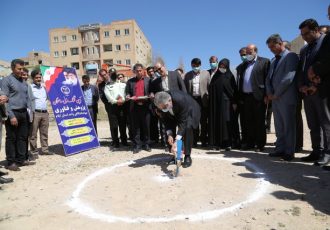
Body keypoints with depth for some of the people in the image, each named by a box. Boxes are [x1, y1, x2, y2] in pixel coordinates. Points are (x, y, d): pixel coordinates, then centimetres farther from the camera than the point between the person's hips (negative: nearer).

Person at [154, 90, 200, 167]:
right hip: (175, 114, 5)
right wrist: (169, 134, -27)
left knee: (187, 127, -29)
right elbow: (166, 120, -13)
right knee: (170, 131, -10)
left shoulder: (180, 100, -43)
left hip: (190, 112, -5)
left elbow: (183, 122, -40)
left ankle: (187, 157, -15)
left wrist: (177, 141, -44)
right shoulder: (162, 104, -28)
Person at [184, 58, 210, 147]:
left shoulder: (206, 73, 8)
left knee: (203, 121, 3)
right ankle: (194, 140, 14)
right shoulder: (187, 75, 11)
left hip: (203, 100, -1)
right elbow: (185, 88, 8)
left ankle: (204, 140, 12)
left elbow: (209, 86, 3)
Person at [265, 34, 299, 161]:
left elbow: (289, 77, -17)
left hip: (286, 98, -8)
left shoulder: (291, 56, -6)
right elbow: (269, 78, 18)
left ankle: (289, 152, 6)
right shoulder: (274, 60, 20)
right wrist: (269, 93, 3)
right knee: (279, 126, 11)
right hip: (275, 98, 8)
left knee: (288, 125, -1)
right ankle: (280, 149, 19)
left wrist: (276, 93, -14)